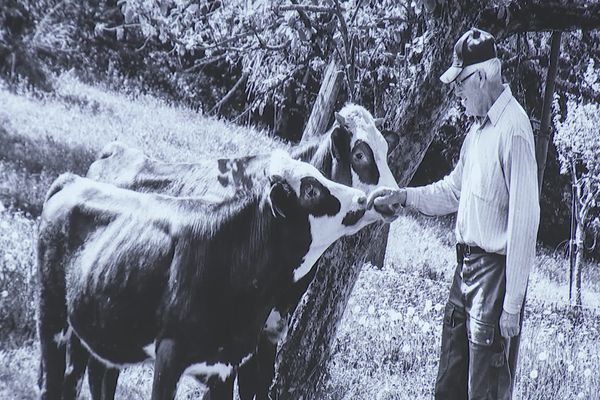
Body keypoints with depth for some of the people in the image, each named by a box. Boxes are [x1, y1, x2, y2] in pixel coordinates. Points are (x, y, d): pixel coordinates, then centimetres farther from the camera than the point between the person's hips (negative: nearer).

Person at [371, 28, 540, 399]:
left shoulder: (513, 129, -20)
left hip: (495, 270, -9)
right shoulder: (479, 126, 10)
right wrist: (404, 196, 8)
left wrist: (513, 304, -21)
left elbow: (524, 220, -22)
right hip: (467, 266, 9)